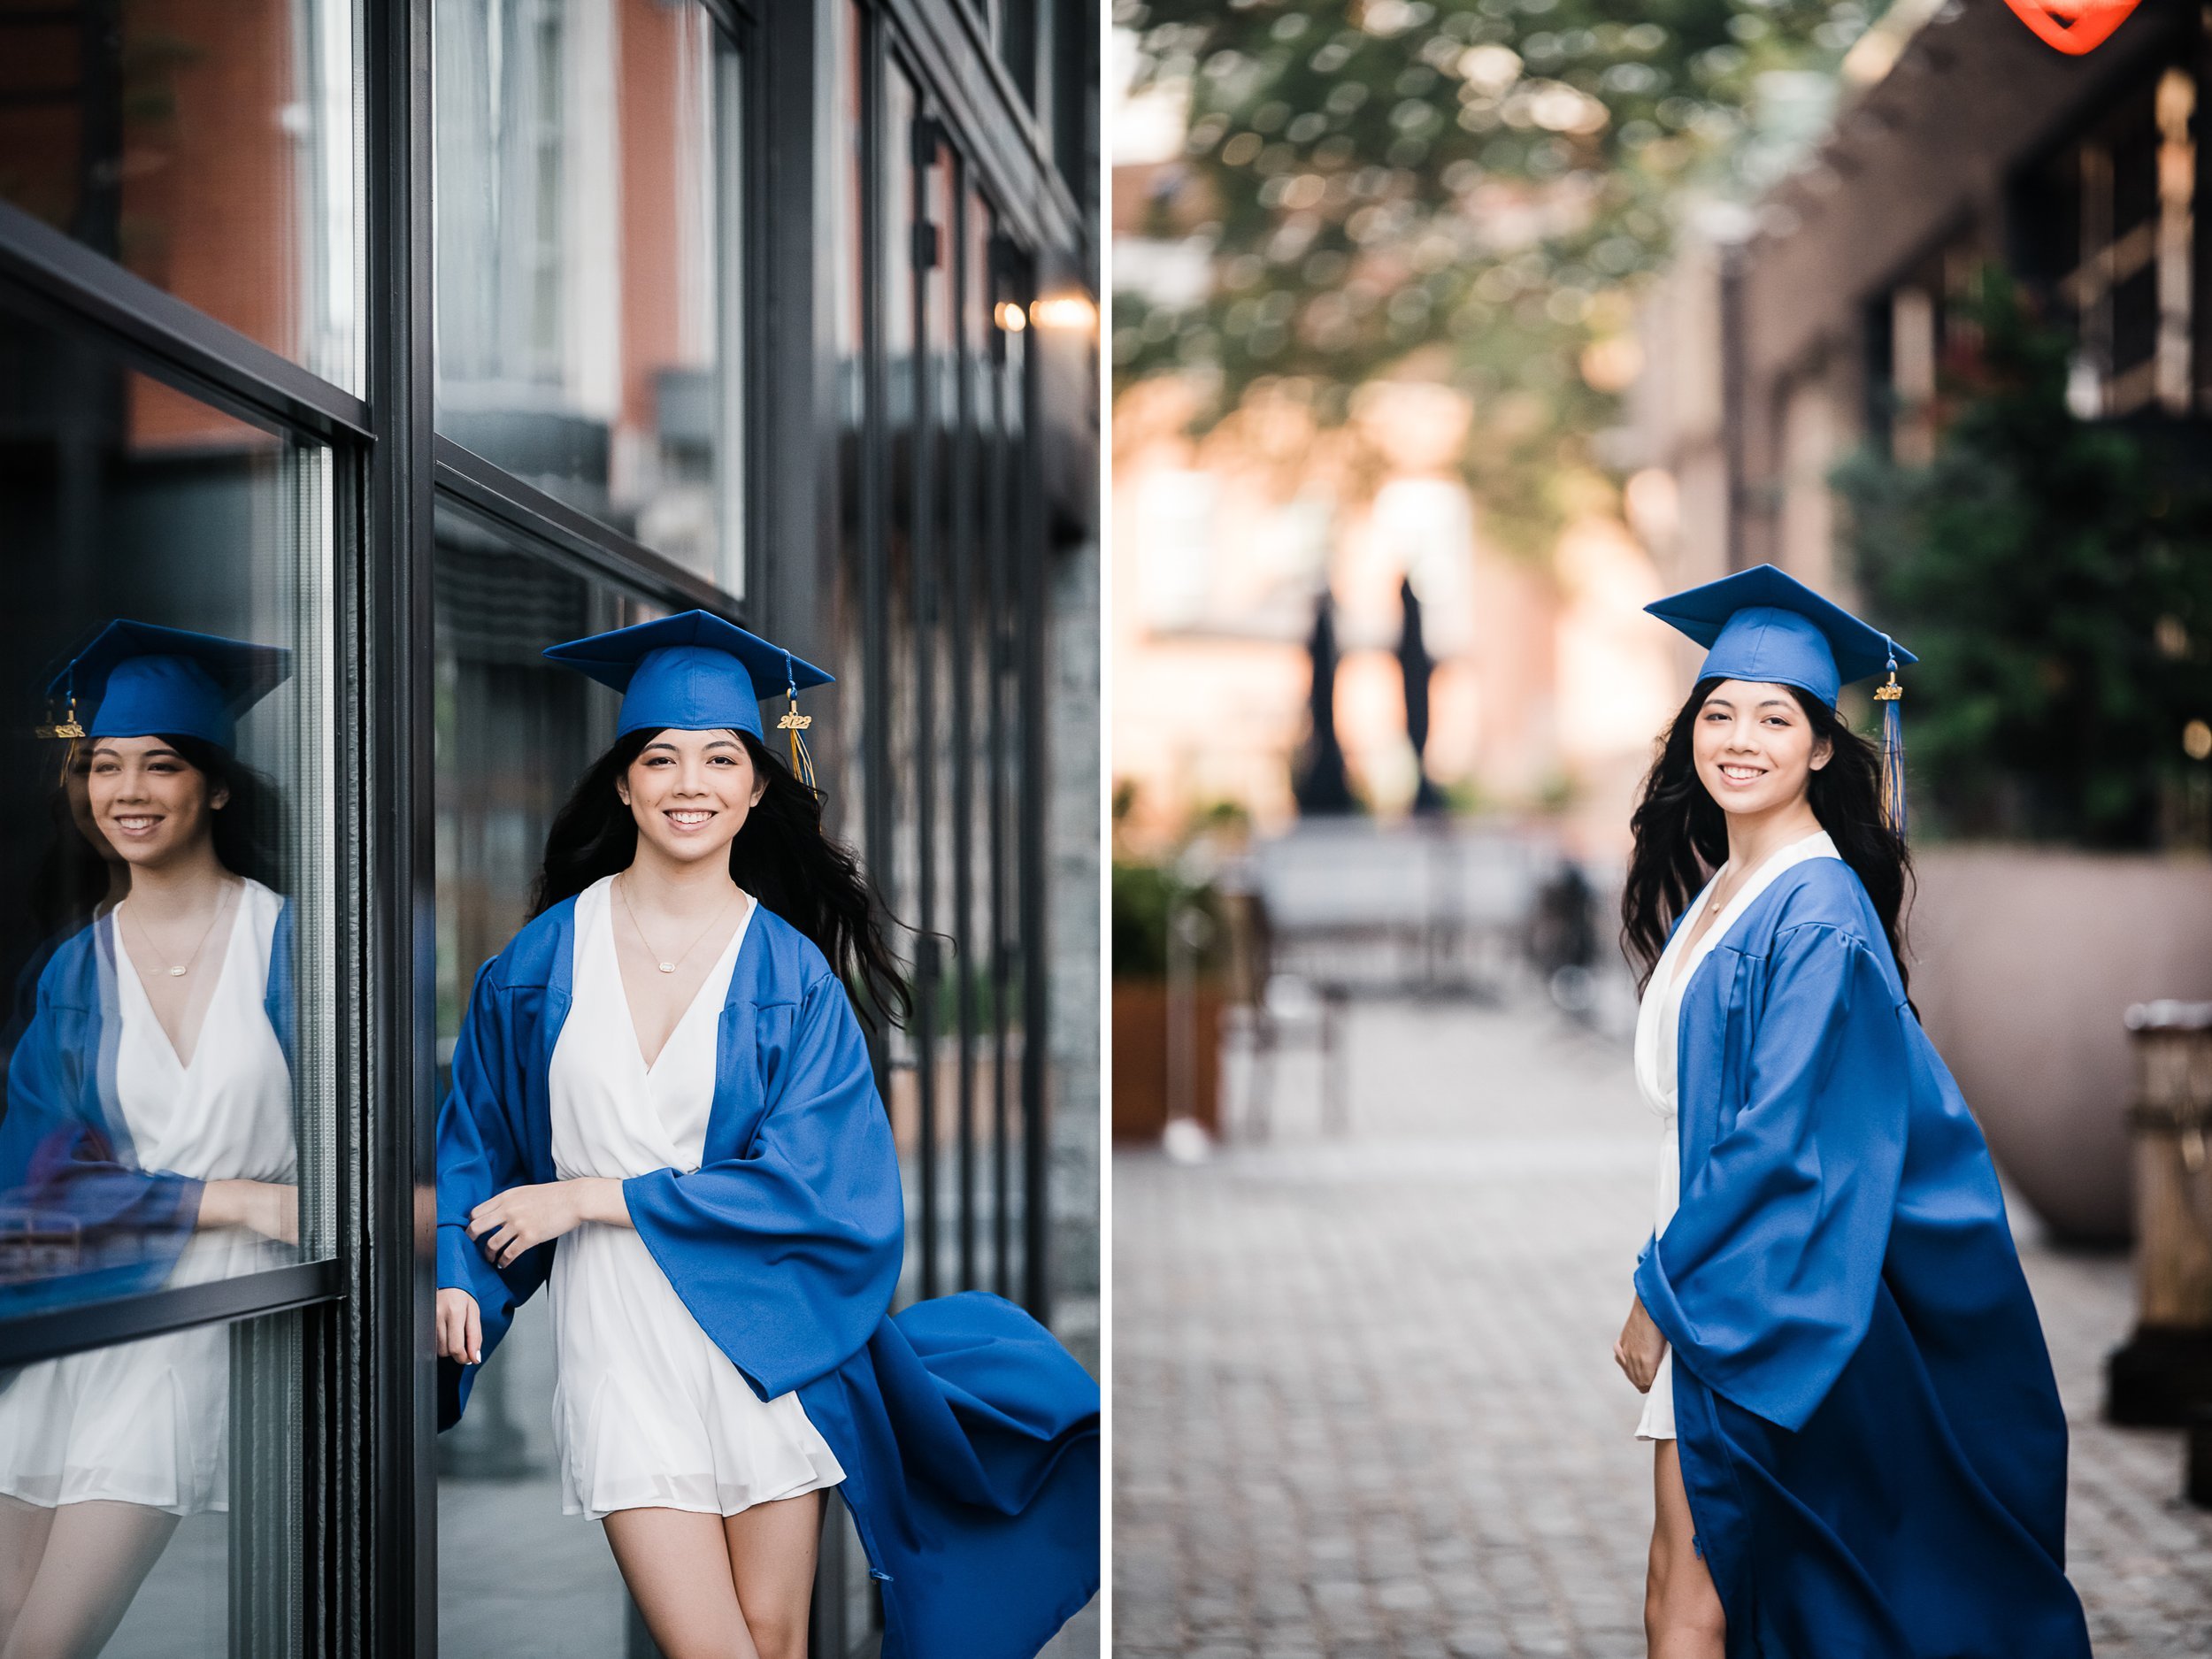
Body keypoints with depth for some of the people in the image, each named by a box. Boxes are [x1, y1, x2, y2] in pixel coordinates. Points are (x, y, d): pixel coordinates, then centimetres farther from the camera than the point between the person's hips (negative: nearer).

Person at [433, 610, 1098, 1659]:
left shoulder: (794, 975, -1)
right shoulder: (547, 957, 3)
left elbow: (811, 1181, -10)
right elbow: (477, 1131, 12)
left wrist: (594, 1197, -12)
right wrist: (456, 1272, -6)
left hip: (764, 1330, 0)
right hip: (620, 1338, 0)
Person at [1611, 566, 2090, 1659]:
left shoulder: (1819, 913, -15)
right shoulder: (1713, 893, 12)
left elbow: (1786, 1141, -20)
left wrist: (1663, 1289, -14)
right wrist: (1670, 1278, 13)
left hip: (1773, 1301, -9)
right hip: (1716, 1273, 9)